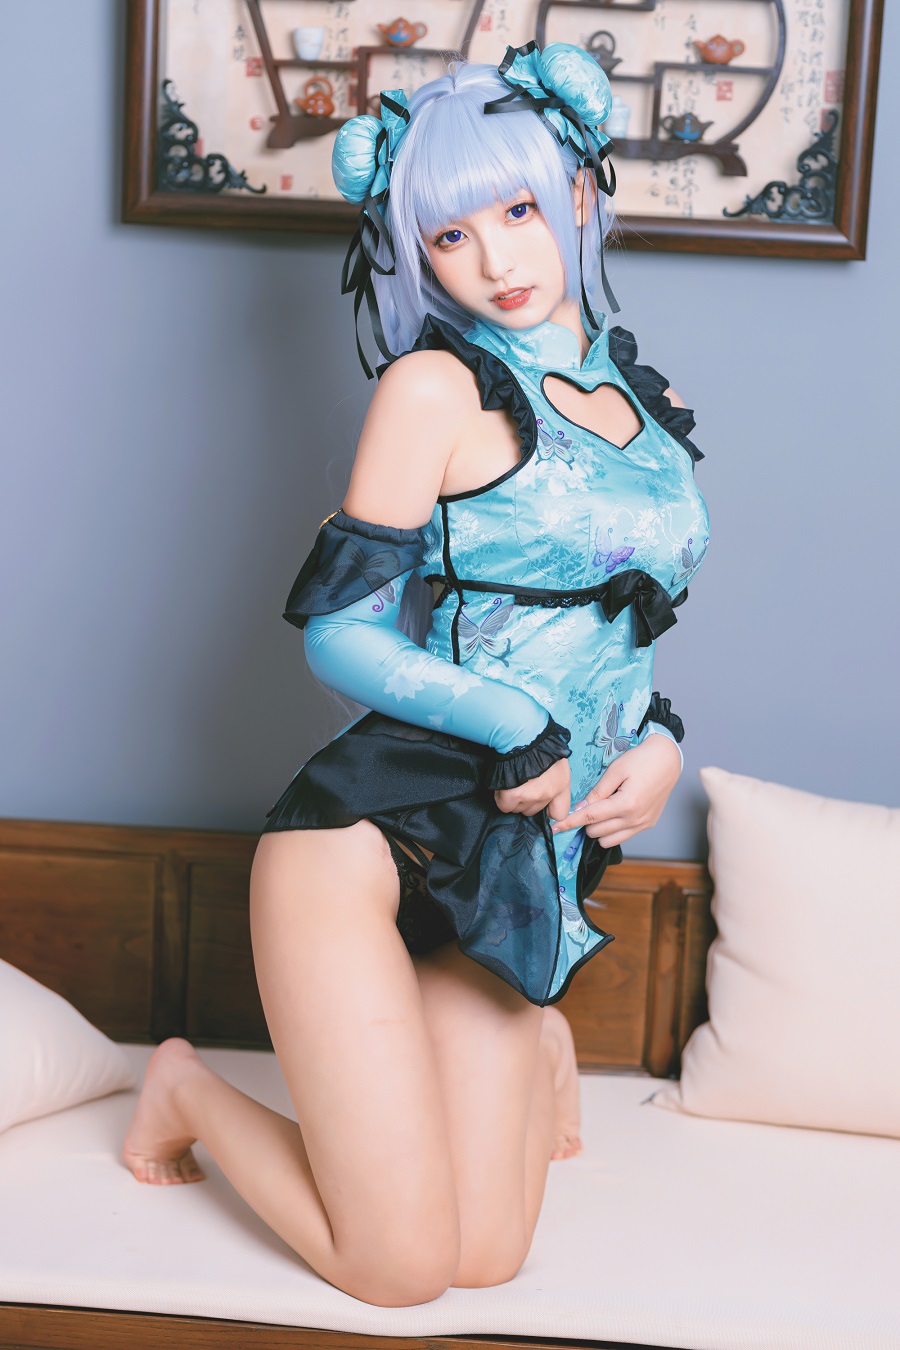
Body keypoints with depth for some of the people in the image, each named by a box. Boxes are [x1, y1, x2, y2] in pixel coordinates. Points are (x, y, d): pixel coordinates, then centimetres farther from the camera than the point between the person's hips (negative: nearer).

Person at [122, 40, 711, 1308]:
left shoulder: (646, 400, 13)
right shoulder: (438, 384, -6)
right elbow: (337, 628, -8)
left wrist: (659, 741, 2)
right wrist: (518, 728, -15)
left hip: (523, 866, 6)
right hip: (375, 837, -5)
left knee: (483, 1258, 5)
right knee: (399, 1271, -4)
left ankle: (533, 1040, 36)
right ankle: (189, 1088, 21)